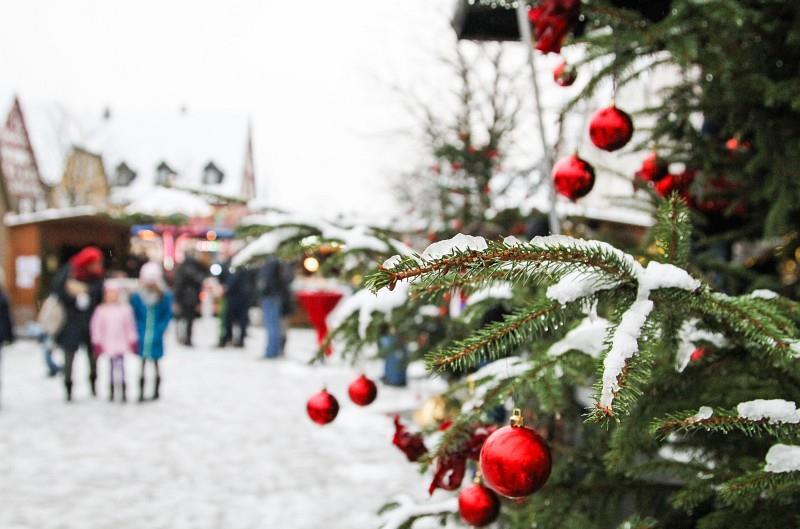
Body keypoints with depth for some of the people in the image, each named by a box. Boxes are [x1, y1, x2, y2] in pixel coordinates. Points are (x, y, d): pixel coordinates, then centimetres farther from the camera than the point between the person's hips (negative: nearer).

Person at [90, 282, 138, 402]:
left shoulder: (125, 309, 2)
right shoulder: (101, 310, 0)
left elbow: (130, 326, 8)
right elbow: (96, 327, 2)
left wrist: (132, 342, 9)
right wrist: (97, 344, 0)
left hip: (121, 344, 0)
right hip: (108, 345, 0)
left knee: (120, 366, -8)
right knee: (112, 367, 6)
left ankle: (123, 391, -5)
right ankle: (111, 392, 15)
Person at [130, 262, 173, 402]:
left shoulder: (165, 296, -4)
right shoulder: (136, 296, -1)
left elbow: (168, 316, -2)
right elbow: (134, 316, 5)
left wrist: (159, 331, -10)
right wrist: (138, 332, -3)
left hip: (156, 337, 0)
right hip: (142, 337, 0)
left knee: (155, 362, 8)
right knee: (142, 363, 1)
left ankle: (156, 391, 20)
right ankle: (141, 393, 6)